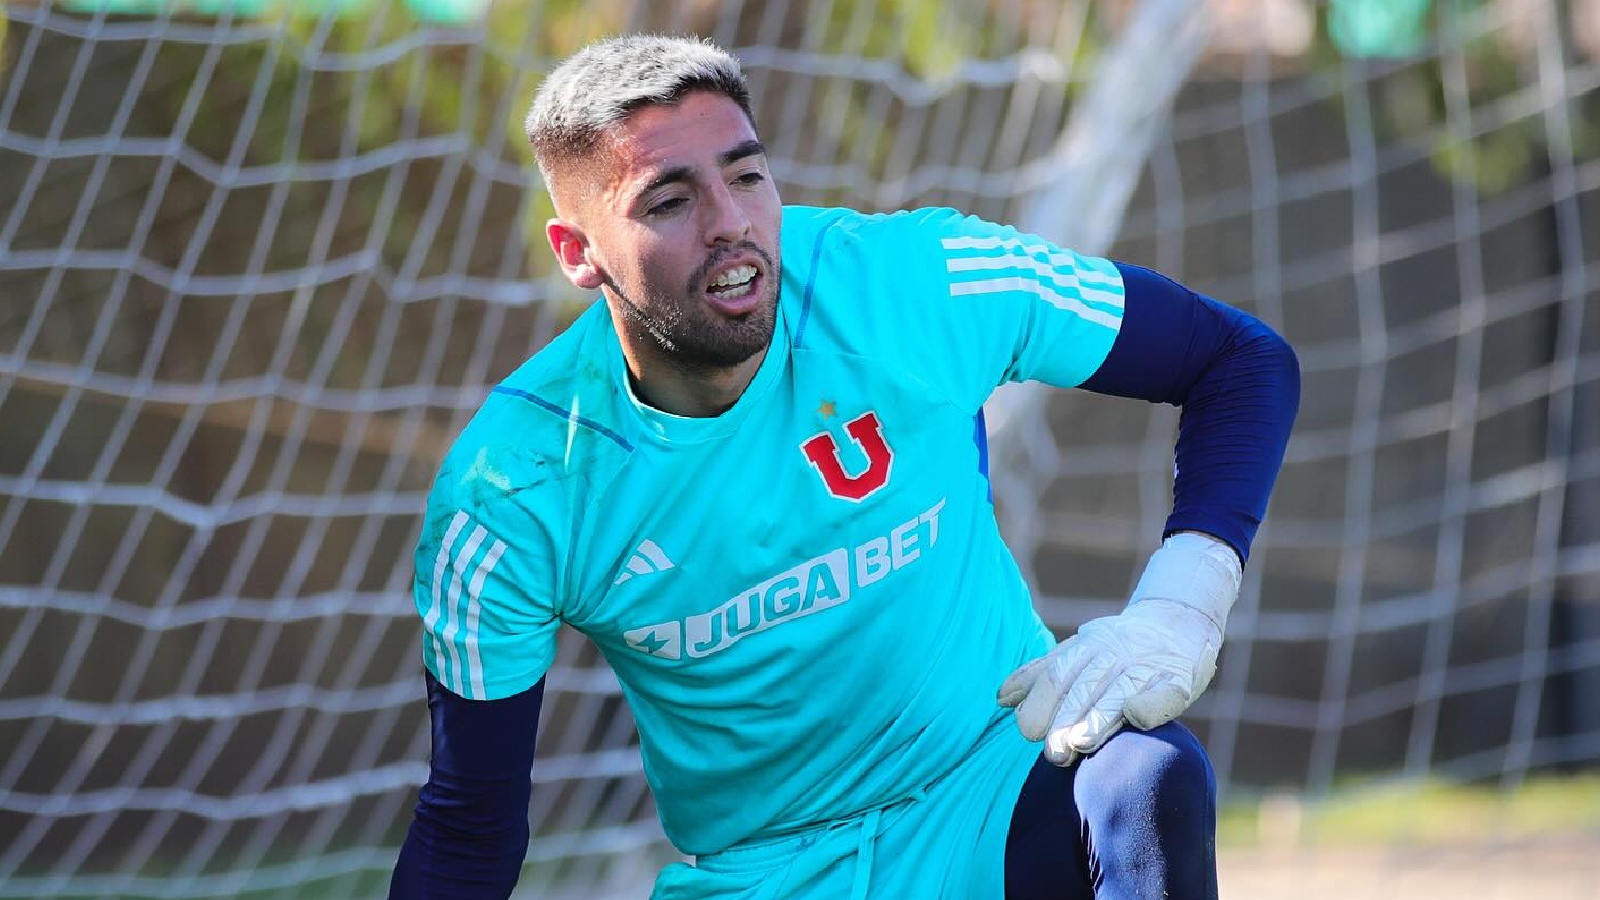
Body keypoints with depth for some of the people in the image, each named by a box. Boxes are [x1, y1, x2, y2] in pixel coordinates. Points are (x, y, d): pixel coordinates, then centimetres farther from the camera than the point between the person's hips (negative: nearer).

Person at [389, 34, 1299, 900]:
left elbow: (1247, 361, -5)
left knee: (1147, 780, -32)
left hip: (1003, 806, -1)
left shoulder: (915, 284, -13)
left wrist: (1177, 615, -18)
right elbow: (470, 824, -2)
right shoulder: (505, 498, -12)